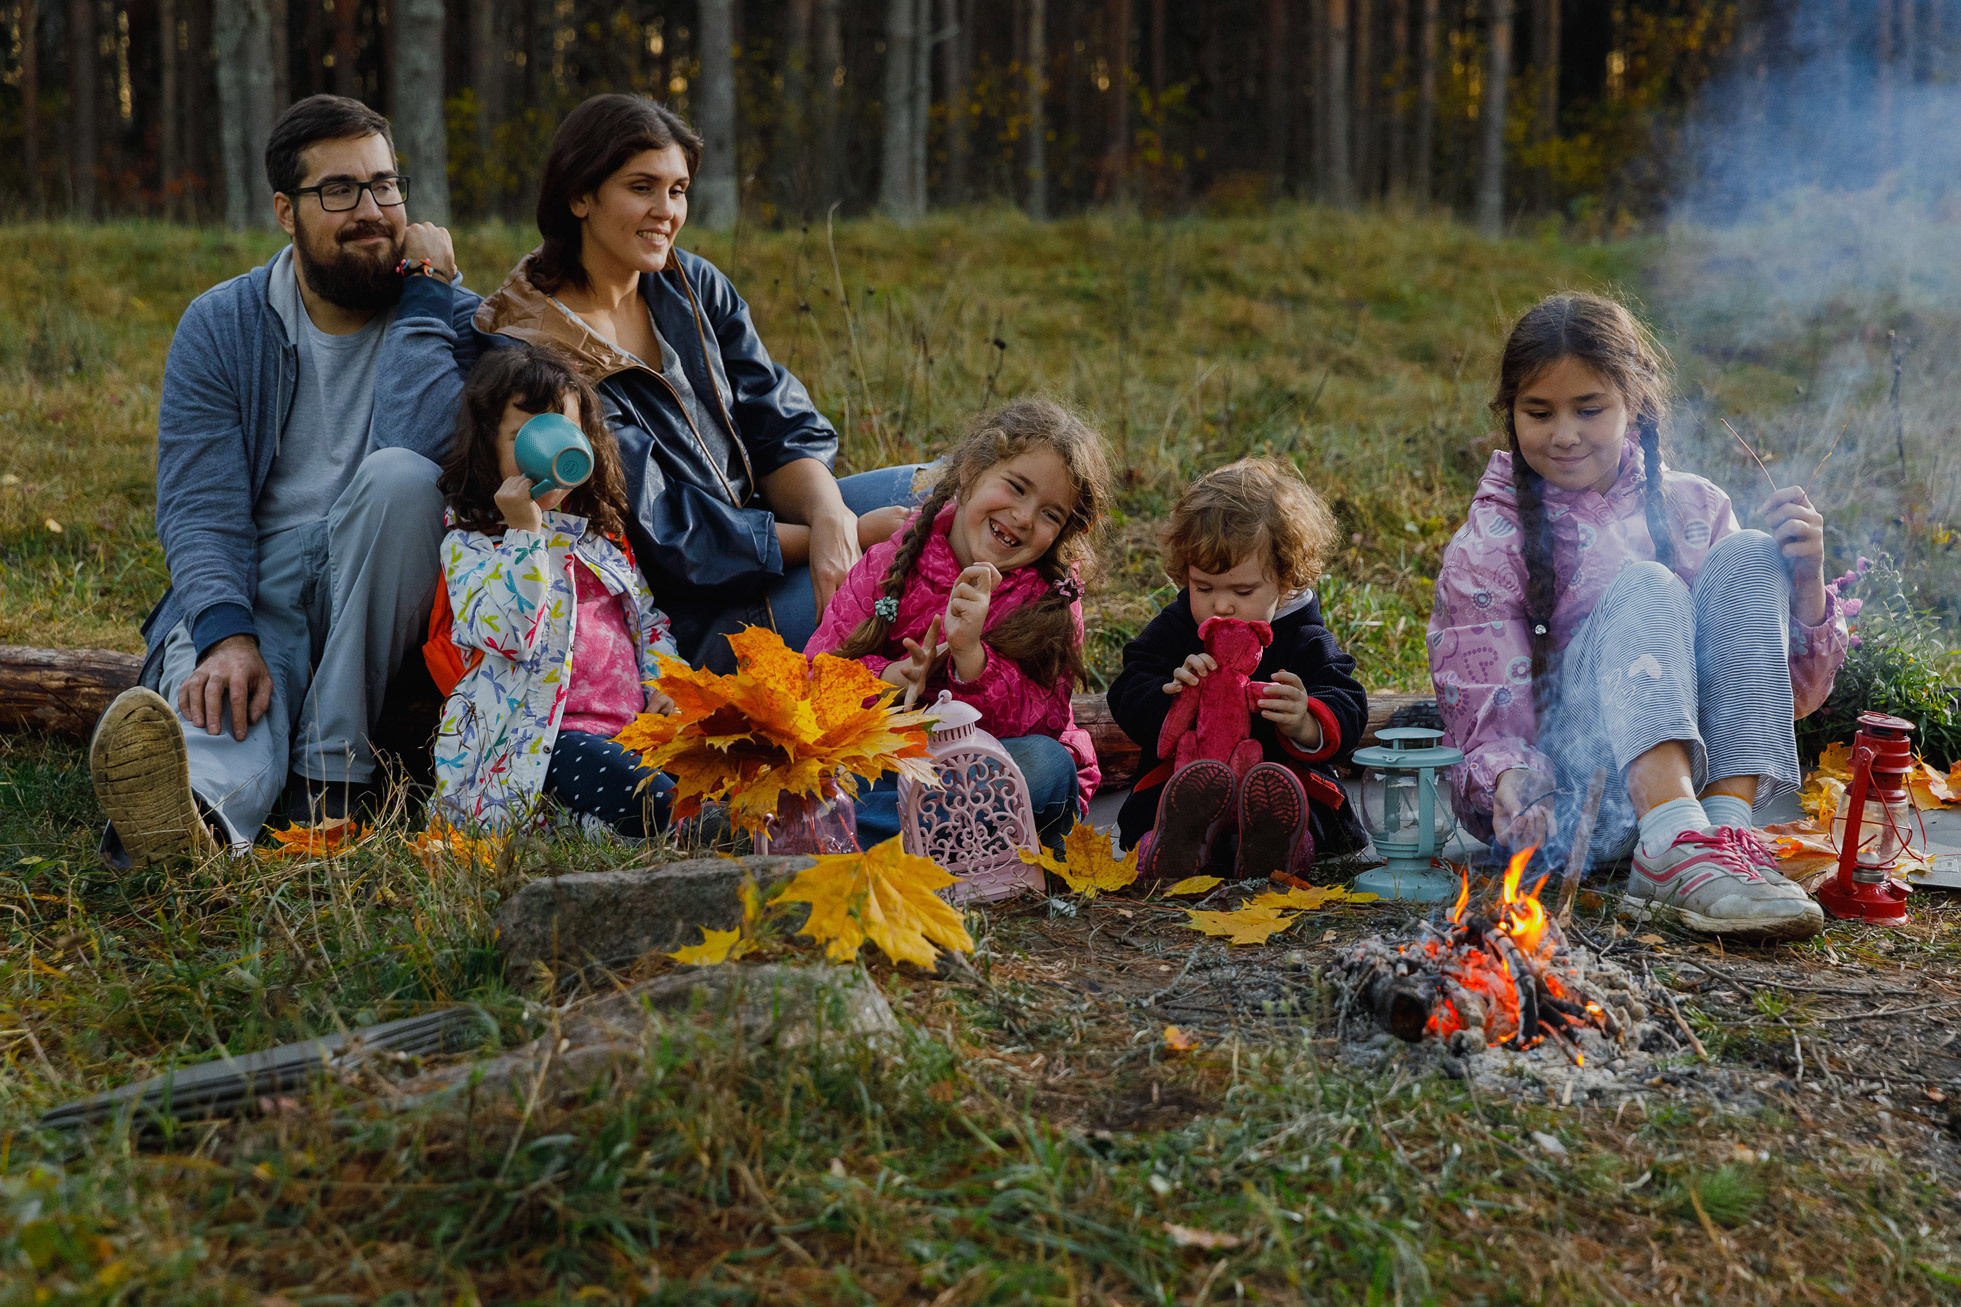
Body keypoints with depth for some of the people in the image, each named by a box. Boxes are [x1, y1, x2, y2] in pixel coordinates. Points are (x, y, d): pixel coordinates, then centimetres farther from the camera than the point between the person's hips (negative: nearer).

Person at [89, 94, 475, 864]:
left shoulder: (440, 311, 2)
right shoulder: (219, 327, 4)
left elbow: (420, 448, -19)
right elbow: (198, 506, -7)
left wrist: (429, 290, -12)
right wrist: (227, 635, -26)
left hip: (381, 597, 0)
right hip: (251, 585, 0)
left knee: (398, 477, -31)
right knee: (220, 688, -35)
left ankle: (334, 766, -30)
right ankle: (200, 813, -72)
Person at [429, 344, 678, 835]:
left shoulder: (602, 532, 20)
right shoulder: (469, 541, 0)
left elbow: (647, 617, 27)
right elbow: (508, 635, -17)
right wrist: (525, 531, -18)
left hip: (630, 721, 7)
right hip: (543, 738, -6)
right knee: (663, 807, -28)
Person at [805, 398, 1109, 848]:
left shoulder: (1054, 595, -4)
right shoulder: (892, 562, -1)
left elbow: (1041, 723, -16)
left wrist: (970, 655, -32)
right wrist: (884, 678, -24)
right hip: (895, 767, 0)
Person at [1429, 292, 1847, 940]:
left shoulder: (1694, 509, 11)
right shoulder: (1488, 549, 2)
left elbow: (1794, 691, 11)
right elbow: (1490, 723, -5)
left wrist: (1805, 581, -8)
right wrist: (1511, 784, -28)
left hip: (1697, 779, 3)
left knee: (1744, 557, -12)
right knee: (1645, 588, -24)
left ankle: (1727, 829, -28)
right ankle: (1673, 850, -47)